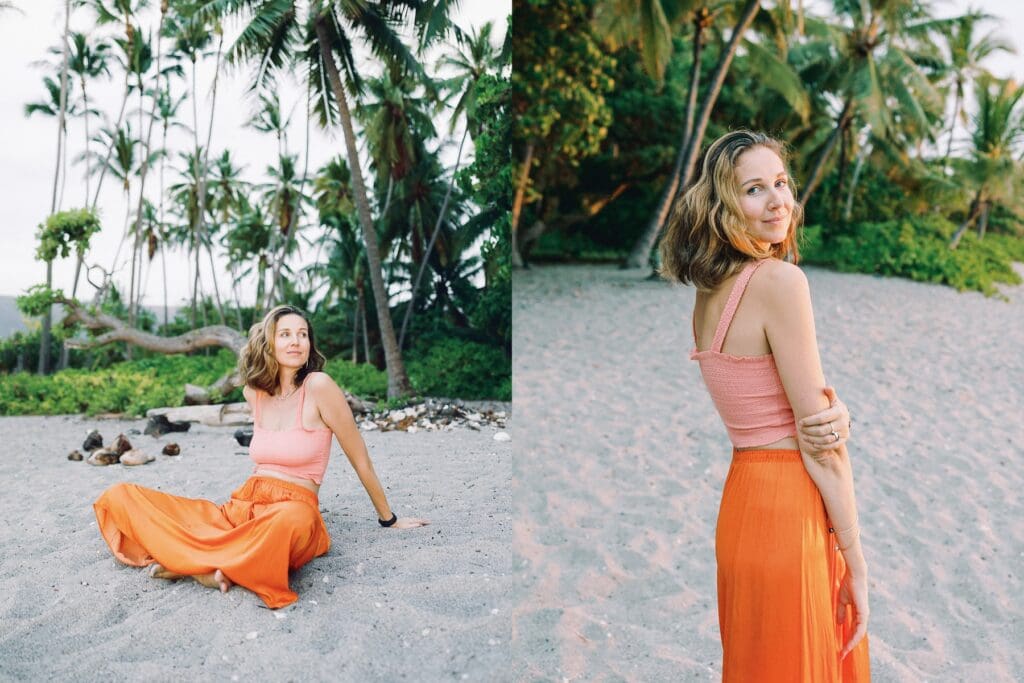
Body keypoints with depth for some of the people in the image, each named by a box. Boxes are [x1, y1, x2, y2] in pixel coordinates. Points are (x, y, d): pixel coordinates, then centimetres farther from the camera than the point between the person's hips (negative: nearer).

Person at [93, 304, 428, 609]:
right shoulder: (254, 392, 9)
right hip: (240, 508, 5)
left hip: (294, 510, -5)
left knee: (288, 520, -44)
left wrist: (389, 519, 5)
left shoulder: (318, 387, -8)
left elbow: (361, 460, -2)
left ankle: (190, 563, -17)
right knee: (119, 496, -6)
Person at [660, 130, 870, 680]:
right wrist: (855, 559, -10)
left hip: (741, 498, 8)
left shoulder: (709, 293, 8)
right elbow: (817, 440, -17)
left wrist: (835, 413, -9)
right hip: (790, 509, -8)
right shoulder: (781, 279, -16)